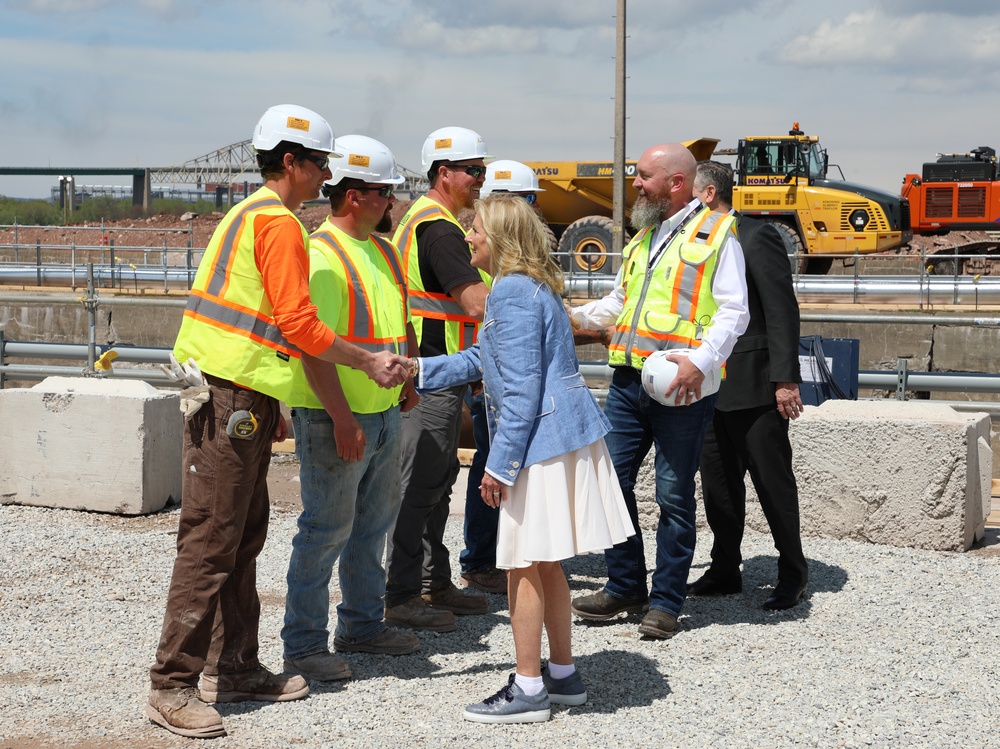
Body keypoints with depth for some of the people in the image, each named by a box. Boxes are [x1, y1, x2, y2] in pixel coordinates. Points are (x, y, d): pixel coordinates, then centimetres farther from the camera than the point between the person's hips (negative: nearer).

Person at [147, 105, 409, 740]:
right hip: (233, 404, -10)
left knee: (244, 539, 14)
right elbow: (299, 324, -17)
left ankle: (234, 668, 22)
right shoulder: (279, 222, -11)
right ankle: (172, 687, -5)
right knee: (211, 545, -8)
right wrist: (368, 362, -6)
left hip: (238, 402, 10)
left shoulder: (248, 215, 20)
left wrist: (270, 408, 25)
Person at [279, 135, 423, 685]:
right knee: (326, 530, -3)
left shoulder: (383, 250, 13)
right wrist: (341, 417, -25)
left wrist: (409, 378, 19)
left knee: (374, 524, 17)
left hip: (384, 413, 9)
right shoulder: (321, 255, -17)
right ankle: (303, 644, 7)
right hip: (335, 418, -9)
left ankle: (362, 624, 31)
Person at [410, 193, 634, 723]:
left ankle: (527, 690, 4)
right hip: (564, 436, 10)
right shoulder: (528, 286, 17)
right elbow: (480, 359, 25)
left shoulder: (513, 290, -16)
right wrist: (419, 370, 20)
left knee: (524, 563, -3)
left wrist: (500, 463, -17)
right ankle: (563, 674, 25)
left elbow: (521, 387, -20)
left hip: (541, 440, -10)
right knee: (544, 563, 17)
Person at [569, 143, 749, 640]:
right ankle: (625, 586, 20)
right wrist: (574, 316, 14)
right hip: (628, 380, 7)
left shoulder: (716, 233, -2)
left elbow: (733, 312, -8)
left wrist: (700, 361, -22)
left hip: (680, 388, -7)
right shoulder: (643, 237, 20)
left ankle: (666, 601, 10)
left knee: (674, 495, 1)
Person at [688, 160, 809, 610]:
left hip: (755, 386, -8)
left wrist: (786, 379, -20)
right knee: (718, 483, 11)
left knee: (772, 480, 1)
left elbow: (783, 310, -15)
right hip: (713, 387, 8)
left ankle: (792, 575, 12)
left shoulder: (756, 237, -11)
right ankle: (725, 571, 22)